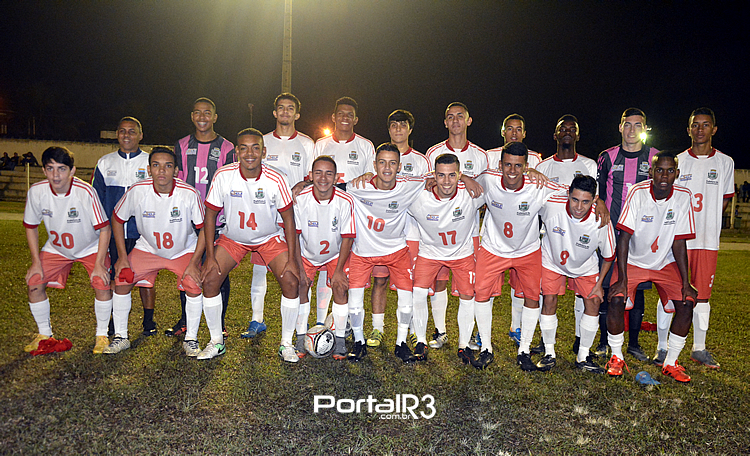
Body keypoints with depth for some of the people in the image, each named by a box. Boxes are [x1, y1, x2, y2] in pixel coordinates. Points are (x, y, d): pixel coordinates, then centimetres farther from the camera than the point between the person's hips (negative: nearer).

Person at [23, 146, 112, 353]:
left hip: (91, 247, -3)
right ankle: (44, 334, 15)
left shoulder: (86, 192, -30)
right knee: (34, 283, -8)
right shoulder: (36, 192, -20)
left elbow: (104, 229, -22)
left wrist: (99, 264, -21)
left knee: (102, 284, -20)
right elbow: (31, 227, -3)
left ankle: (101, 335, 2)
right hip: (56, 248, 3)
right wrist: (36, 262, -6)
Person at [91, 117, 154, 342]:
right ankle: (115, 322, 18)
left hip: (142, 232, -2)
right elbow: (96, 198, 13)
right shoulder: (105, 163, 11)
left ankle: (149, 321, 13)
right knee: (114, 276, 5)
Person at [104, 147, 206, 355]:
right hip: (148, 248, 2)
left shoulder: (189, 194, -26)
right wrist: (122, 257, -7)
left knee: (193, 286, -20)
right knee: (121, 281, -9)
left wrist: (194, 263, -19)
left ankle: (191, 339, 0)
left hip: (184, 250, -2)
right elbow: (117, 219, -4)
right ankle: (120, 337, 11)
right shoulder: (137, 191, -21)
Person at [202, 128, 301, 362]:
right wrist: (210, 256, -12)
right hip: (233, 238, 1)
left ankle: (286, 343, 4)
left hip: (270, 238, -1)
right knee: (210, 280, -11)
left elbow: (288, 218, -13)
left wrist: (292, 259, -15)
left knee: (291, 282, -15)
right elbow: (210, 214, -10)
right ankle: (216, 341, 10)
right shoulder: (223, 176, -21)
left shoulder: (276, 179, -23)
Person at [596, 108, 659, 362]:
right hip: (611, 233, 0)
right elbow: (597, 195, 10)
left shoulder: (655, 158, 5)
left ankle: (633, 343, 18)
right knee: (606, 287, 0)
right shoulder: (607, 157, 6)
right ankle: (604, 341, 12)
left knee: (637, 289, 5)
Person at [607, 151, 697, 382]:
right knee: (616, 300, -21)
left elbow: (679, 243, -8)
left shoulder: (684, 196, -13)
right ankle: (616, 357, 3)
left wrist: (686, 283, -11)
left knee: (686, 303, -13)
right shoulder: (638, 192, -21)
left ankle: (671, 363, 7)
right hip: (633, 260, -2)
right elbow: (624, 237, -21)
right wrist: (622, 280, -25)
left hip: (666, 263, 3)